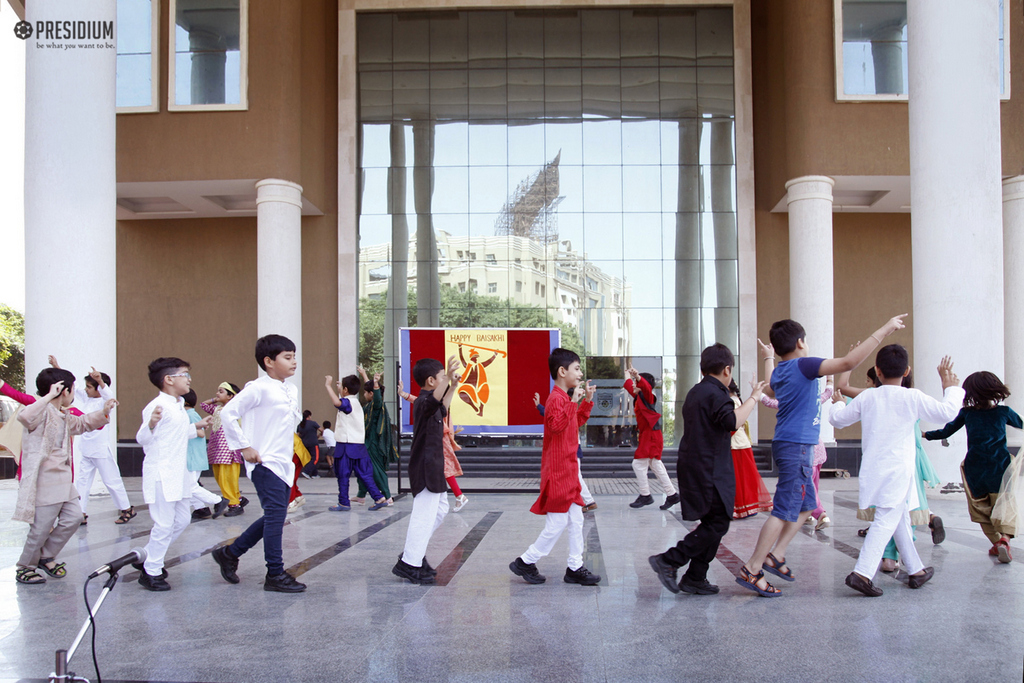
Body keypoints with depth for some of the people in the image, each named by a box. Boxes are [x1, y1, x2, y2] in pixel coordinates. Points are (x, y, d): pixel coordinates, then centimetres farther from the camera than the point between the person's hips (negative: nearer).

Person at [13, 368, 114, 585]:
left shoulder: (64, 416, 15)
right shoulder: (42, 412, -15)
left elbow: (83, 423, 35)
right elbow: (24, 416, -39)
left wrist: (103, 412, 21)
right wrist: (49, 396, -37)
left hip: (63, 480, 10)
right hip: (44, 480, -10)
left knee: (73, 517, 9)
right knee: (42, 527, -2)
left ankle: (47, 557, 25)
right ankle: (24, 568, 19)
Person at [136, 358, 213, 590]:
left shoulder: (179, 406, 15)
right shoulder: (157, 406, -15)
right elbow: (142, 438, -22)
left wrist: (196, 427, 31)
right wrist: (151, 424, -41)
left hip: (179, 474, 10)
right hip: (161, 475, -10)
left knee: (182, 519, 16)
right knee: (164, 524, -4)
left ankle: (150, 558, 30)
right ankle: (151, 572, 10)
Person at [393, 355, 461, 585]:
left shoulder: (428, 402, 15)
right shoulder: (422, 402, -18)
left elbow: (441, 409, 38)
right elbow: (433, 402, -43)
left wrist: (453, 387, 37)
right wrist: (448, 379, -57)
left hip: (432, 466, 11)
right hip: (426, 467, -11)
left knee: (440, 508, 20)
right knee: (425, 514, -8)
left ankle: (413, 553, 27)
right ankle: (409, 564, -2)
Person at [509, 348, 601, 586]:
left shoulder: (565, 398, 15)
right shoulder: (556, 399, -16)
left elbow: (577, 422, 29)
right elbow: (556, 424, -33)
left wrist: (587, 401, 20)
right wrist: (573, 402, -33)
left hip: (568, 470, 10)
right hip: (558, 472, -10)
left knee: (576, 521, 11)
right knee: (557, 524, -4)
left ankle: (575, 568, 17)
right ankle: (525, 562, 8)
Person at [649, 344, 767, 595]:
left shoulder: (695, 392, 16)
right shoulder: (716, 394, -13)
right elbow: (733, 421, -29)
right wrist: (753, 398, -18)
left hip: (693, 468, 10)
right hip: (710, 470, -10)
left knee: (712, 522, 13)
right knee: (717, 523, -6)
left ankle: (695, 578, 14)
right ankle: (669, 561, -9)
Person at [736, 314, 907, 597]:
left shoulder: (779, 371, 13)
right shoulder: (803, 365, -13)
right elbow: (847, 362, -23)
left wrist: (768, 359, 51)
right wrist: (883, 331, -17)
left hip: (787, 445, 10)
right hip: (796, 446, -10)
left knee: (806, 505, 18)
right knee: (785, 510, -8)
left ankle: (775, 555, 17)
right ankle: (751, 570, -7)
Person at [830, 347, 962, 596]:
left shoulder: (866, 398, 3)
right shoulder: (913, 397, -9)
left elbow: (837, 419, 13)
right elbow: (947, 412, -5)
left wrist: (838, 403, 36)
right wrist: (951, 388, 13)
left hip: (873, 470, 6)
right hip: (897, 471, -5)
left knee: (901, 519, 20)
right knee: (886, 521, -8)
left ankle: (916, 570, 33)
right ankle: (862, 573, -20)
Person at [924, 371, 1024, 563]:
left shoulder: (967, 413, -2)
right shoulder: (1004, 412, -3)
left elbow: (945, 432, 6)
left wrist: (925, 434, 21)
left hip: (974, 471, 1)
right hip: (1000, 468, -1)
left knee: (981, 510, 16)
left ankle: (996, 542, 9)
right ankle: (1004, 538, -18)